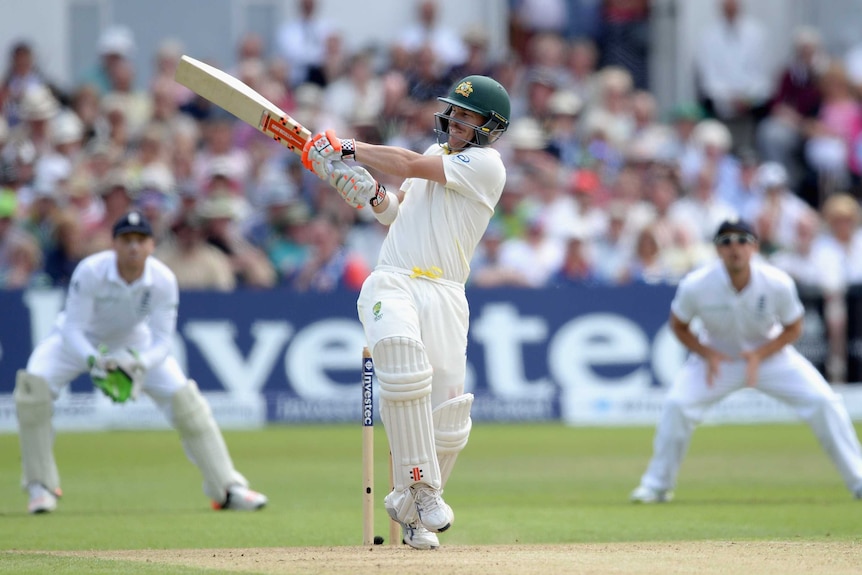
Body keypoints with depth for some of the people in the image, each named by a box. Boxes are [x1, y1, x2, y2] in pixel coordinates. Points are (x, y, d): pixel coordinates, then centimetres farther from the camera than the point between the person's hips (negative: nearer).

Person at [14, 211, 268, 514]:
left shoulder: (163, 281, -25)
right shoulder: (90, 272, -32)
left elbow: (162, 342, -22)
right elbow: (72, 330, -30)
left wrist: (138, 365, -42)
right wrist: (95, 362, -48)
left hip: (135, 345, 2)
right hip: (80, 342, -2)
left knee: (184, 397, -13)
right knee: (33, 386, -27)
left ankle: (228, 488, -2)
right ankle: (42, 486, -14)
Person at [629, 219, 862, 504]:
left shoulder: (778, 283, -26)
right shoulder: (696, 285, -26)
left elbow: (793, 329, -9)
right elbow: (678, 325, -6)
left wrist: (759, 355, -23)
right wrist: (706, 354, -21)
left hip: (769, 353, 0)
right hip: (717, 355, 0)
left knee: (824, 402, -14)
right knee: (677, 405, -22)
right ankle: (657, 485, -1)